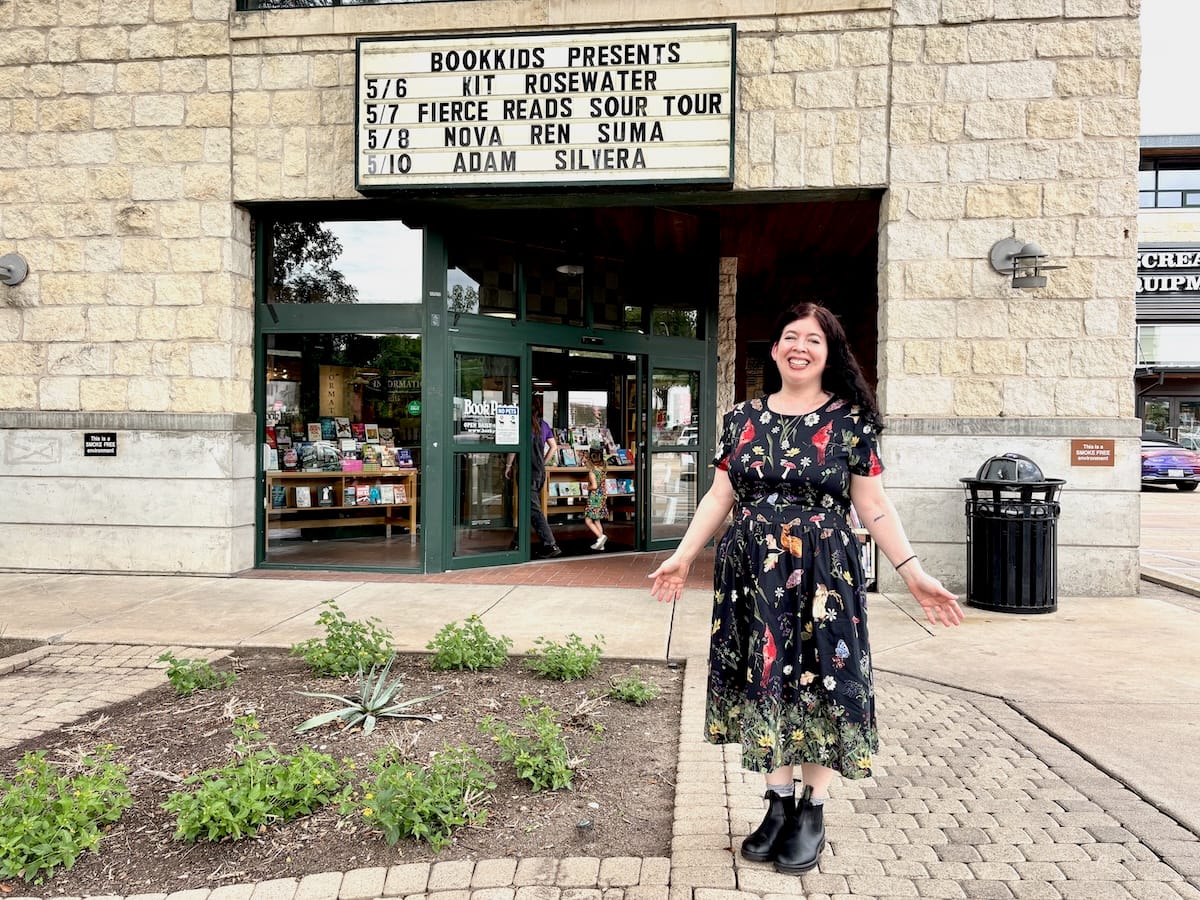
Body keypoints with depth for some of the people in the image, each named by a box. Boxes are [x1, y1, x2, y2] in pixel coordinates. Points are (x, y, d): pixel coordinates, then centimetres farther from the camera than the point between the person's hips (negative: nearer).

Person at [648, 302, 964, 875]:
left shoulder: (850, 419, 0)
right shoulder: (742, 418, 7)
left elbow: (872, 506, -1)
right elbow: (719, 497, 10)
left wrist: (913, 573, -8)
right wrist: (683, 556, 6)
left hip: (823, 573, -2)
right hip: (753, 575, 3)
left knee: (818, 682, 2)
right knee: (763, 680, 7)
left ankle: (812, 809, 20)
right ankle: (779, 801, 24)